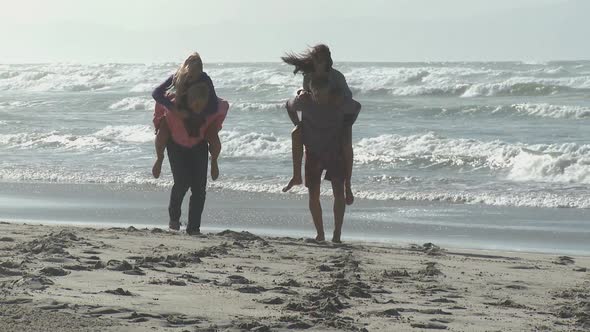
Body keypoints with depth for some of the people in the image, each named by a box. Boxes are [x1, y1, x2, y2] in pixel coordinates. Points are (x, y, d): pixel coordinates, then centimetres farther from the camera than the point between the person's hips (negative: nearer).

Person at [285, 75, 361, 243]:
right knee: (313, 194, -1)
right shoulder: (303, 100, -18)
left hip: (336, 151, -1)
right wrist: (298, 125, -1)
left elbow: (356, 107, 1)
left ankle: (337, 234, -4)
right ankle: (320, 234, 9)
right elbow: (289, 106, 6)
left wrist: (346, 129, -2)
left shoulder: (340, 101, -21)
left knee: (338, 191, -9)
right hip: (313, 151, 1)